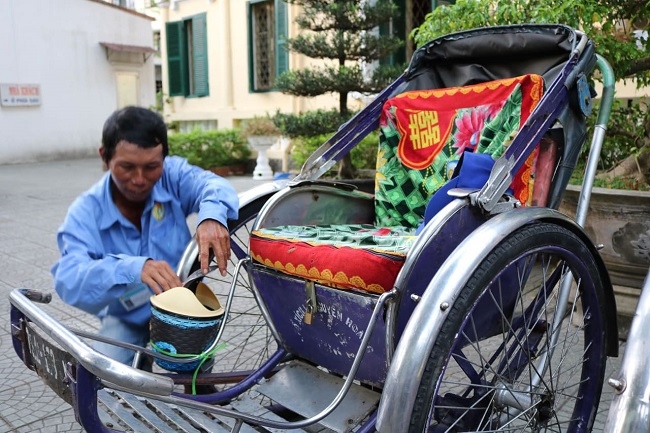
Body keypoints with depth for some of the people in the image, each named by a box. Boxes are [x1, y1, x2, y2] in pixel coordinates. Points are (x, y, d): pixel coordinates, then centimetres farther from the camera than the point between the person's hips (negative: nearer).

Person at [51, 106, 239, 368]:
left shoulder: (173, 174, -15)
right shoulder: (85, 212, -20)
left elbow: (212, 184, -35)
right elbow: (69, 280, -35)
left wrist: (212, 214, -61)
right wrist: (134, 268, -56)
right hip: (126, 316, 0)